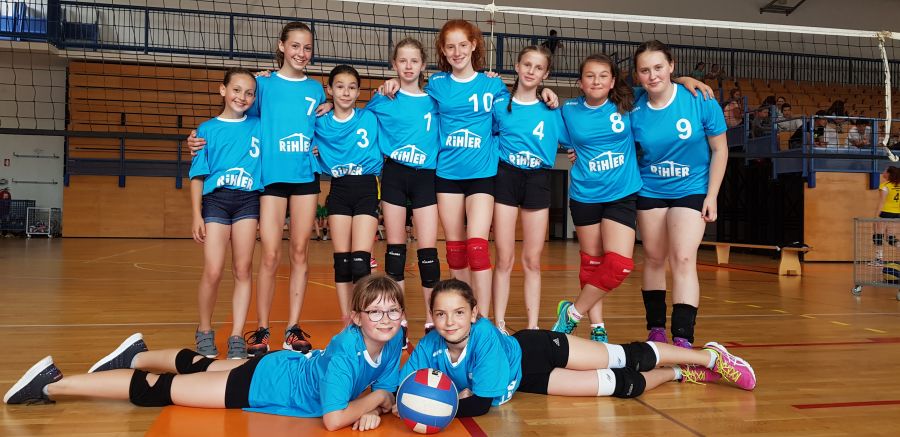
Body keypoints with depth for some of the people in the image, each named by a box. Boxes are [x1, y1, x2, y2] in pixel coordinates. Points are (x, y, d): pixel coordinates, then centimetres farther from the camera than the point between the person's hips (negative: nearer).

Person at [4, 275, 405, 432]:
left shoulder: (393, 340, -16)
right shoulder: (347, 351, -37)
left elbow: (385, 388, -3)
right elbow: (333, 419, -40)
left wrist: (373, 407, -24)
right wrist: (371, 401, -24)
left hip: (290, 368, 7)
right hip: (263, 383, -7)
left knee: (197, 365, 29)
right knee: (156, 390, 3)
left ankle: (137, 356, 53)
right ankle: (54, 383, 16)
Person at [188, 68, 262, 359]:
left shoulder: (259, 126, 10)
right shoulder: (207, 129, 7)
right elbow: (198, 175, 5)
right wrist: (196, 215, -1)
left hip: (248, 201, 2)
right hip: (216, 199, -1)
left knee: (243, 270, 0)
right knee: (213, 271, -8)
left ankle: (237, 337, 8)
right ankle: (205, 331, 14)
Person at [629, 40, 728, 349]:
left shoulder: (700, 101, -15)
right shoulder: (634, 111, -10)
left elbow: (720, 150, -6)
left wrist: (712, 196, -7)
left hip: (691, 190, -3)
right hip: (649, 191, 3)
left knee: (683, 260, -15)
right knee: (653, 258, 11)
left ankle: (683, 340, -14)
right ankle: (656, 329, 26)